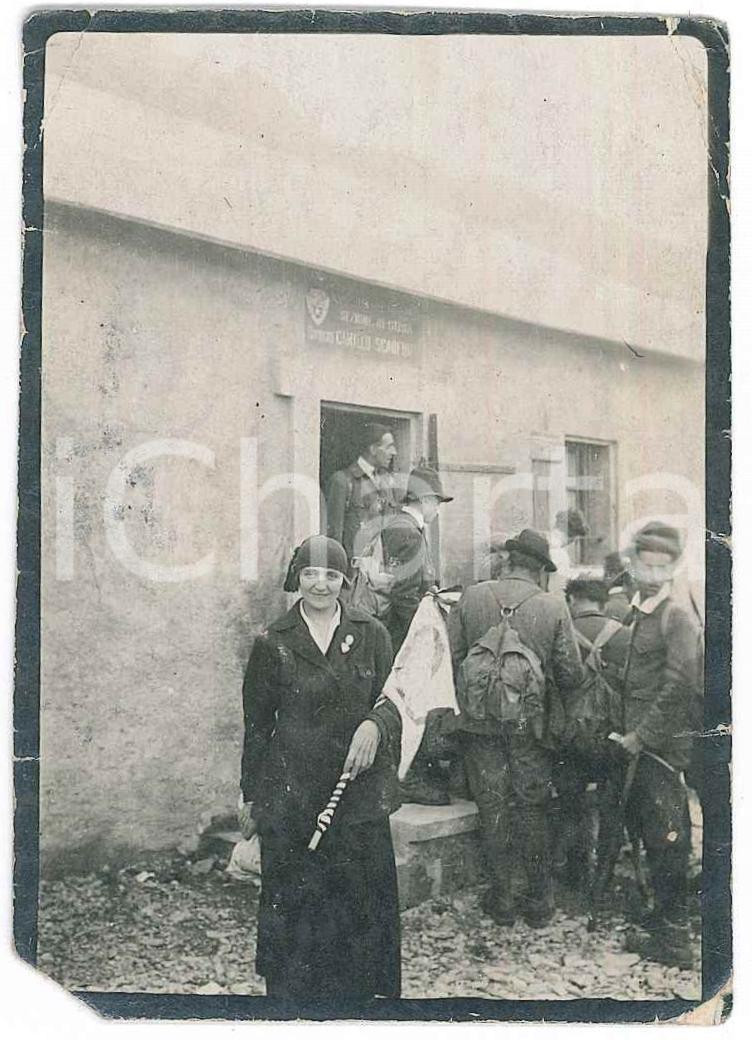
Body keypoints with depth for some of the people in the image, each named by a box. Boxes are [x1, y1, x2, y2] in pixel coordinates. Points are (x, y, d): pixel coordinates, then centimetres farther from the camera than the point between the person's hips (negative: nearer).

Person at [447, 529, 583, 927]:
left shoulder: (471, 597, -5)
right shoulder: (554, 607, -7)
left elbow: (450, 658, -4)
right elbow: (571, 673, -5)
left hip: (480, 720, 1)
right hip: (532, 725, 0)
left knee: (493, 810, 10)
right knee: (533, 811, 11)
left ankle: (502, 900, 17)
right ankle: (539, 902, 20)